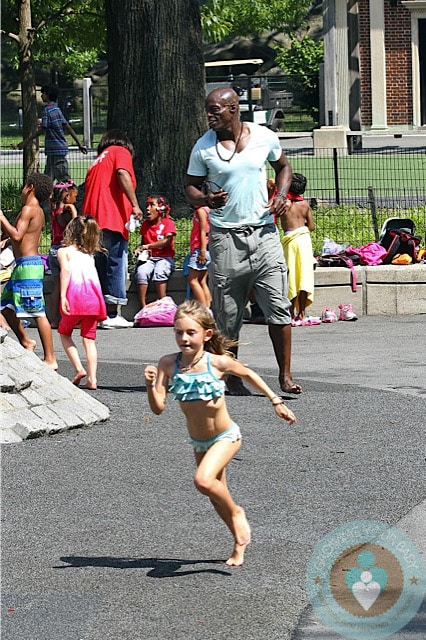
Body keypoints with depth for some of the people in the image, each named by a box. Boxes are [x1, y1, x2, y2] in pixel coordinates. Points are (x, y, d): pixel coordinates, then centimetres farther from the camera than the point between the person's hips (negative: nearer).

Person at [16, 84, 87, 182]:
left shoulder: (48, 110, -13)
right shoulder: (56, 109, 13)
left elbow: (41, 130, -16)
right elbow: (68, 128, 14)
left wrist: (25, 142, -10)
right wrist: (79, 144, 17)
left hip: (56, 150, -9)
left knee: (65, 180, -8)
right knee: (48, 179, 11)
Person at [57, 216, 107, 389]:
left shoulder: (64, 251, 10)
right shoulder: (89, 254, 26)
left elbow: (65, 270, -7)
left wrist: (63, 296, -15)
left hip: (76, 293, -4)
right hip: (94, 295, 4)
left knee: (64, 332, 16)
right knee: (89, 339, 6)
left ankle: (79, 369, 2)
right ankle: (92, 379, -3)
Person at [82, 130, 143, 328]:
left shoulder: (97, 162, 28)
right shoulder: (121, 152, 7)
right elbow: (123, 175, -13)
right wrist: (135, 204, -17)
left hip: (92, 221, 7)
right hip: (112, 219, -7)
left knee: (101, 267, 10)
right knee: (116, 265, -6)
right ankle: (112, 315, -10)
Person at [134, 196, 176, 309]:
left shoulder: (168, 223, 0)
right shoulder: (145, 224, 16)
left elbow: (167, 241, -15)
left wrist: (147, 246, -21)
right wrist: (139, 249, -5)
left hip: (165, 258, -3)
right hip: (148, 258, 3)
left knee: (159, 273, -36)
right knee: (141, 272, -30)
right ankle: (143, 307, -31)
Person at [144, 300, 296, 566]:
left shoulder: (218, 362, -20)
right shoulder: (169, 364, -15)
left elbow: (249, 374, 0)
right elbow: (158, 408, -17)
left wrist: (276, 401, 5)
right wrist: (151, 385, -36)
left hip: (226, 436, -5)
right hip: (199, 441, 5)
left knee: (204, 481, -28)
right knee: (217, 496, 18)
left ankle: (236, 512, 1)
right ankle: (240, 543, 40)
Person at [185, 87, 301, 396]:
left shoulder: (265, 137, 2)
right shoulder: (203, 148, -1)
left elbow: (283, 166, 19)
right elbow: (191, 186, 7)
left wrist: (281, 195, 0)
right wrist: (205, 200, -15)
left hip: (263, 231, 0)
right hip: (225, 236, 0)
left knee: (279, 306, -7)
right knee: (228, 315, 4)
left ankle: (285, 375, 0)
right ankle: (232, 377, 17)